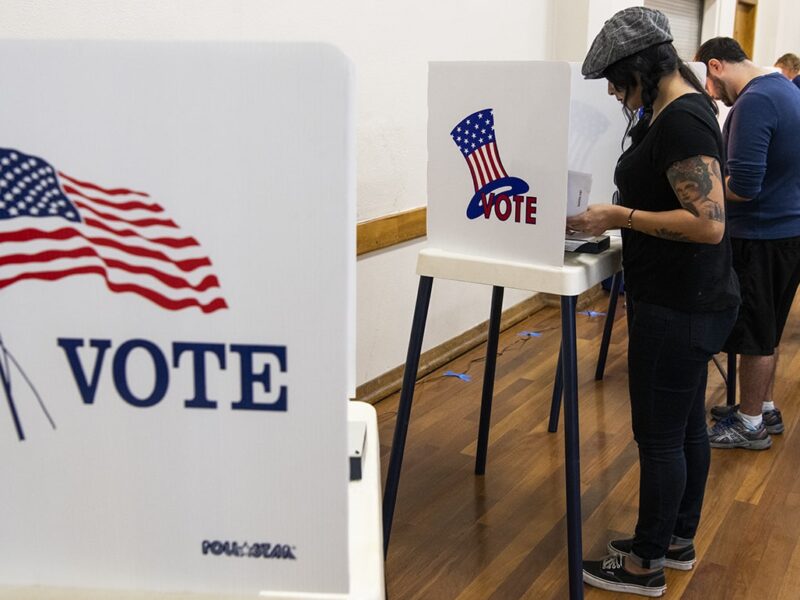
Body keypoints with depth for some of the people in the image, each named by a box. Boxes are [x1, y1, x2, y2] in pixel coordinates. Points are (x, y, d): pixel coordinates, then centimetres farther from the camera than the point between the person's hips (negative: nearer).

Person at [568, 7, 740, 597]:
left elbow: (708, 223, -26)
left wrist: (621, 216, -21)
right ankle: (679, 539, 33)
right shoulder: (676, 110, 10)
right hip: (689, 301, 10)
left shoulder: (680, 121, -21)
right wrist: (619, 215, 8)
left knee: (659, 434, 2)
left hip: (679, 307, -10)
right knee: (687, 423, 19)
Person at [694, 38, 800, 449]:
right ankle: (764, 407, 34)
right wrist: (715, 178, 11)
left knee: (754, 335, 5)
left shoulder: (754, 102, -21)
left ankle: (751, 425, 18)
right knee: (766, 331, 21)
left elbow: (742, 187, -26)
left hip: (761, 237, -9)